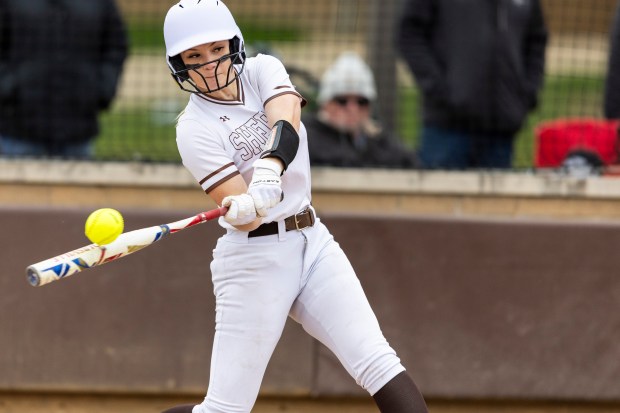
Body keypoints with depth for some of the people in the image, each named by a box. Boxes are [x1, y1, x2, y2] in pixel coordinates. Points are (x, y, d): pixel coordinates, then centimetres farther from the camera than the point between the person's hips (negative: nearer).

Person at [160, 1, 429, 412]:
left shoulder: (262, 71, 1)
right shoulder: (195, 130, -10)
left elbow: (286, 125, -21)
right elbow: (245, 222, -19)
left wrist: (268, 175, -41)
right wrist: (244, 211, -43)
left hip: (312, 242, 4)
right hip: (253, 260, -4)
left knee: (378, 363, -12)